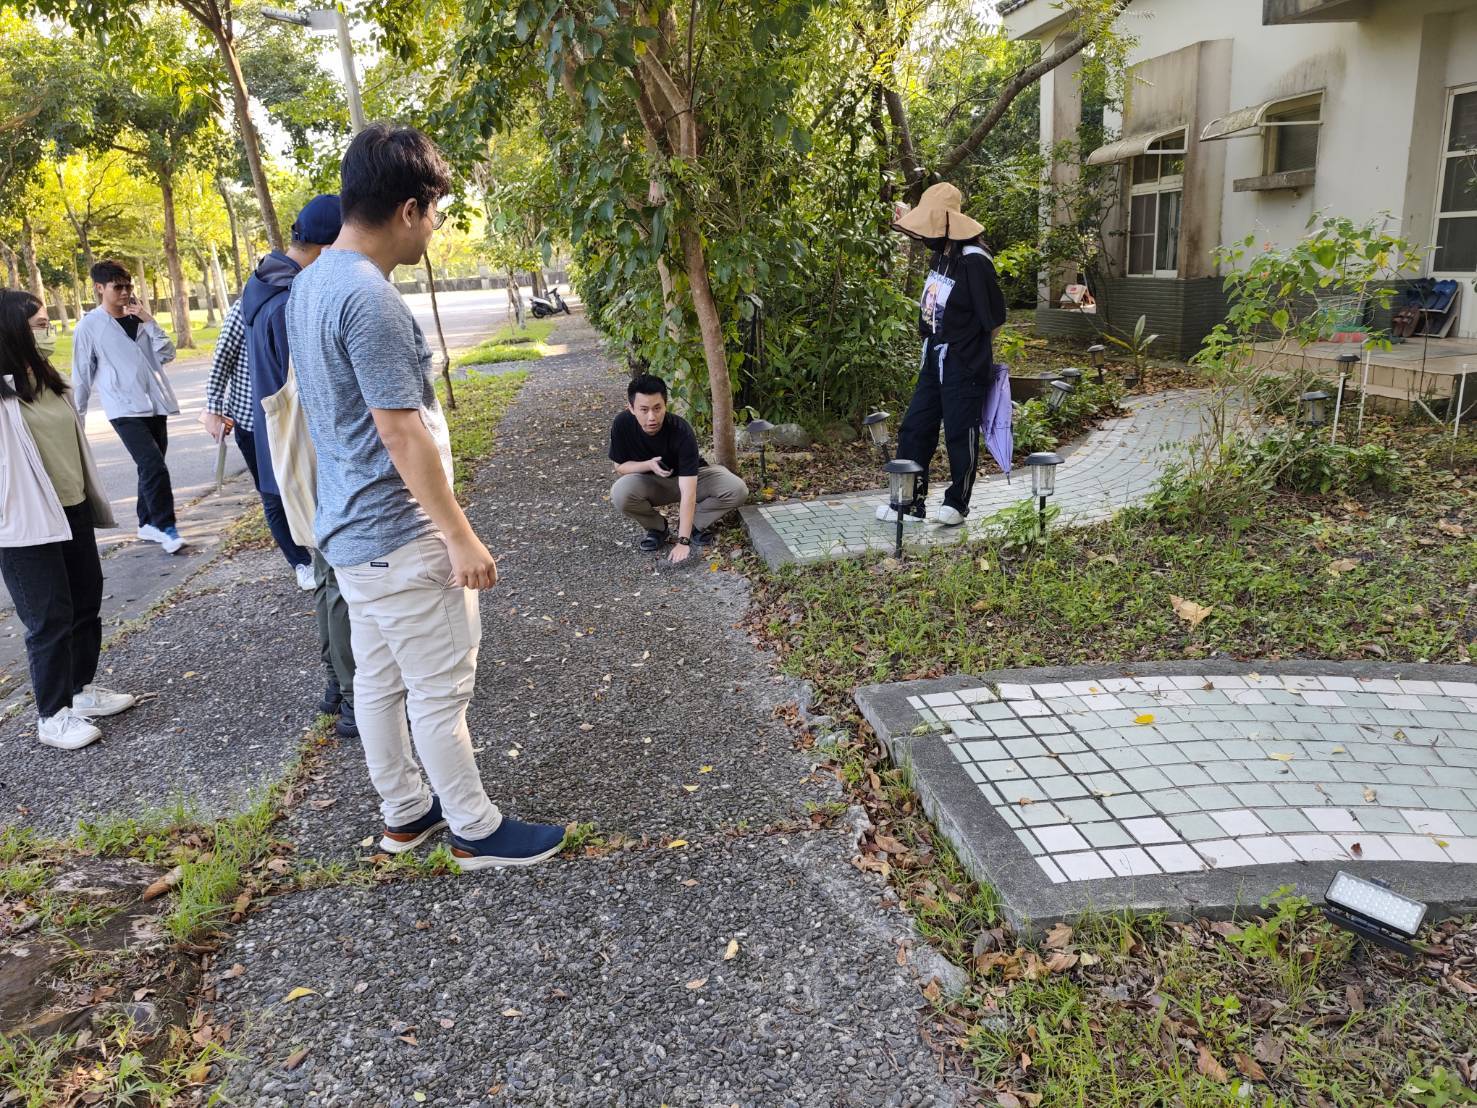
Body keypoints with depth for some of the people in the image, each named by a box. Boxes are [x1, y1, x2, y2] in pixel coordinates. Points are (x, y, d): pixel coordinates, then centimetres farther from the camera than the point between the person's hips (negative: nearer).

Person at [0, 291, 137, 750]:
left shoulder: (48, 381, 10)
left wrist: (91, 501, 21)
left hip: (73, 512, 8)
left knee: (87, 602, 16)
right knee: (50, 618, 1)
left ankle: (82, 689, 34)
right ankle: (52, 716, 16)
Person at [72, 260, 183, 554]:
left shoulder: (138, 318, 11)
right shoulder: (89, 326, -3)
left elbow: (167, 354, 4)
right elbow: (82, 374, 2)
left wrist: (150, 322, -7)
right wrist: (78, 416, 5)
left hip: (155, 404, 5)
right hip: (124, 408, -5)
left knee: (151, 468, 11)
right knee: (154, 467, -18)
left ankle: (148, 524, 25)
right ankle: (165, 528, -10)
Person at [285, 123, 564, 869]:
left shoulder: (311, 283, 9)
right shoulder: (368, 297, -22)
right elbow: (400, 430, -23)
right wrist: (461, 536, -17)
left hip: (350, 527, 10)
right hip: (398, 536, -10)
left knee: (379, 681, 18)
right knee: (440, 691, 3)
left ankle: (404, 811, 33)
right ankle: (476, 830, 18)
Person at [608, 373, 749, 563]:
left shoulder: (681, 431, -33)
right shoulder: (622, 424, -24)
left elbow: (688, 492, -36)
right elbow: (620, 466, -8)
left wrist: (683, 541, -41)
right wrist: (649, 465, -31)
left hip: (689, 478, -1)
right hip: (651, 483, 2)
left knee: (738, 491, -27)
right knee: (620, 494, -33)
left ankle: (695, 522, -1)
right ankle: (657, 526, -2)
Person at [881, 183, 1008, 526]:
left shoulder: (974, 261, -18)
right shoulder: (941, 256, 6)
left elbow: (994, 319, -14)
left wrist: (974, 354, -1)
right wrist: (931, 346, 11)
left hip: (964, 366, -8)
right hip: (934, 360, 8)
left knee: (960, 435, 4)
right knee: (914, 429, 9)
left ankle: (957, 503, 21)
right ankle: (910, 502, 18)